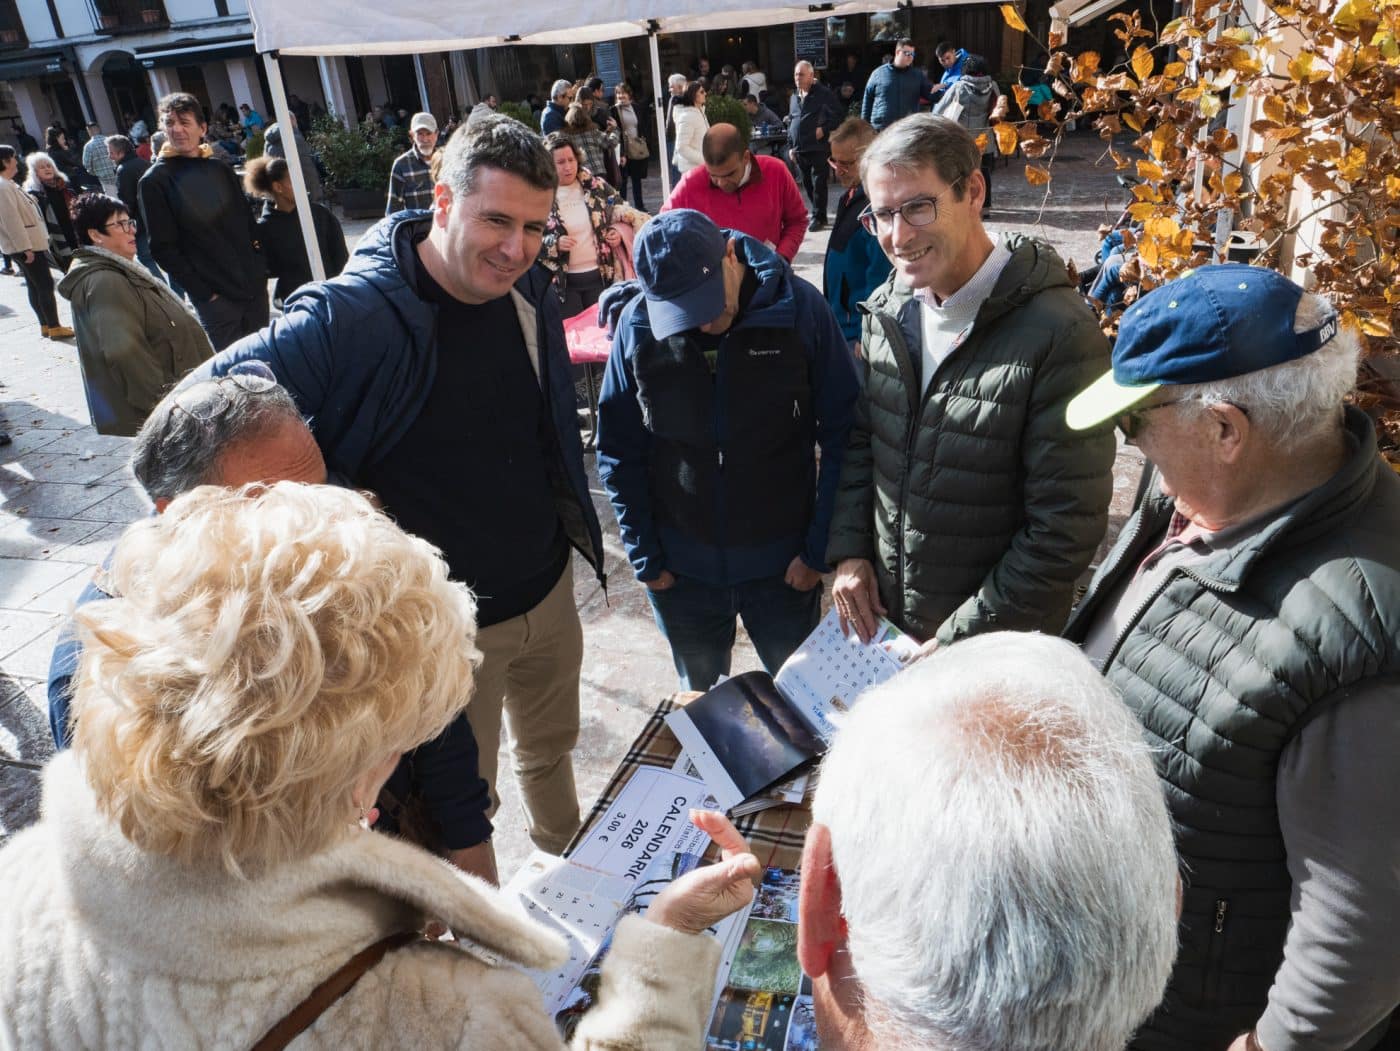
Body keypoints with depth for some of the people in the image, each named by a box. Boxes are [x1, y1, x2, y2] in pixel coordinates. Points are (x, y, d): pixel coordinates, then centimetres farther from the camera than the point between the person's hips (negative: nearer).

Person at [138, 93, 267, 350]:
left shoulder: (221, 170, 10)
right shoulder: (154, 181, -4)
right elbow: (163, 248, -7)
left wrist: (259, 268, 6)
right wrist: (202, 293, -12)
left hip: (254, 285, 5)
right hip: (214, 296, -5)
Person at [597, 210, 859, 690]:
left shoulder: (799, 308, -15)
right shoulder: (637, 322, -12)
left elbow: (842, 436, -9)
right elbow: (618, 451, -2)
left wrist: (819, 548, -9)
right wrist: (644, 555, -2)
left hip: (782, 562, -1)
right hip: (680, 568, 2)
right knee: (698, 696, 23)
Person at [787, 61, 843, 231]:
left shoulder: (824, 93, -5)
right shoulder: (794, 97, 16)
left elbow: (836, 115, -6)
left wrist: (824, 129, -17)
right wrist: (790, 146, 17)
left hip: (819, 148, -7)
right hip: (800, 150, 7)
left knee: (818, 184, -6)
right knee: (807, 184, 11)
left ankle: (818, 218, 0)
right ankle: (818, 214, 23)